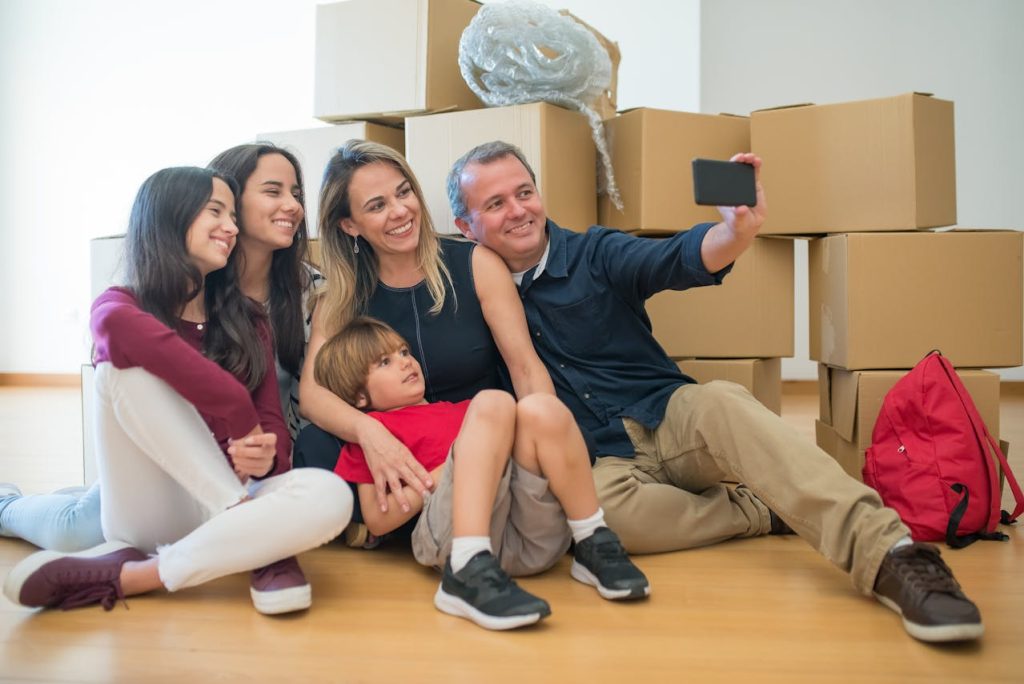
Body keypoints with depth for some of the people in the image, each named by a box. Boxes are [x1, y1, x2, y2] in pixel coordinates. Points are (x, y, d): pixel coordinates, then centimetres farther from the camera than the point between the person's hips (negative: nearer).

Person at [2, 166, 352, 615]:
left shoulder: (247, 320, 11)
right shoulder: (116, 307, 0)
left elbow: (273, 425, 2)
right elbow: (121, 328, -28)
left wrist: (265, 457, -23)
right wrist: (241, 418, -29)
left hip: (222, 505, 3)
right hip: (147, 516, -2)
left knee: (330, 496, -28)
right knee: (128, 364, -25)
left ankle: (125, 575, -24)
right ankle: (260, 541, -27)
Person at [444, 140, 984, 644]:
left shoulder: (593, 253, 0)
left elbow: (677, 260, -18)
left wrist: (738, 230, -39)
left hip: (668, 420, 0)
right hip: (598, 461, 0)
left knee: (720, 404, -34)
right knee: (598, 506, -36)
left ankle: (887, 555, -41)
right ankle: (766, 512, -15)